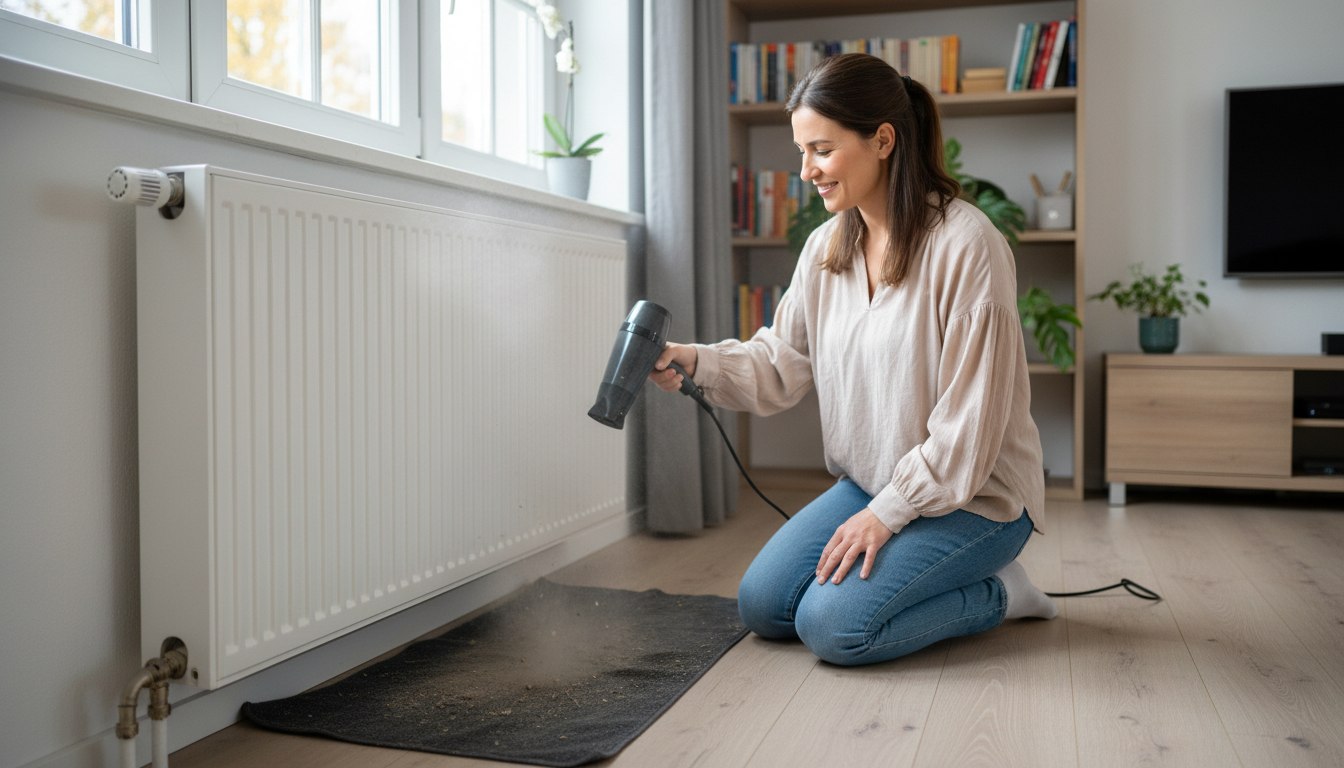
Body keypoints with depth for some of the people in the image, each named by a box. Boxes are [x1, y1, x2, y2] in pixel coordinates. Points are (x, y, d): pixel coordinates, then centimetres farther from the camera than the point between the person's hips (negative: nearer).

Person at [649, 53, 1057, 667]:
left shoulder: (966, 244, -22)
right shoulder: (826, 249, 2)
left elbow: (969, 419, -21)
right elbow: (781, 364, 2)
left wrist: (887, 513, -18)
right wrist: (695, 362, -16)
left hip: (973, 495, -7)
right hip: (869, 483, 7)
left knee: (833, 626, -19)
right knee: (762, 606, 0)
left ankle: (996, 592, 3)